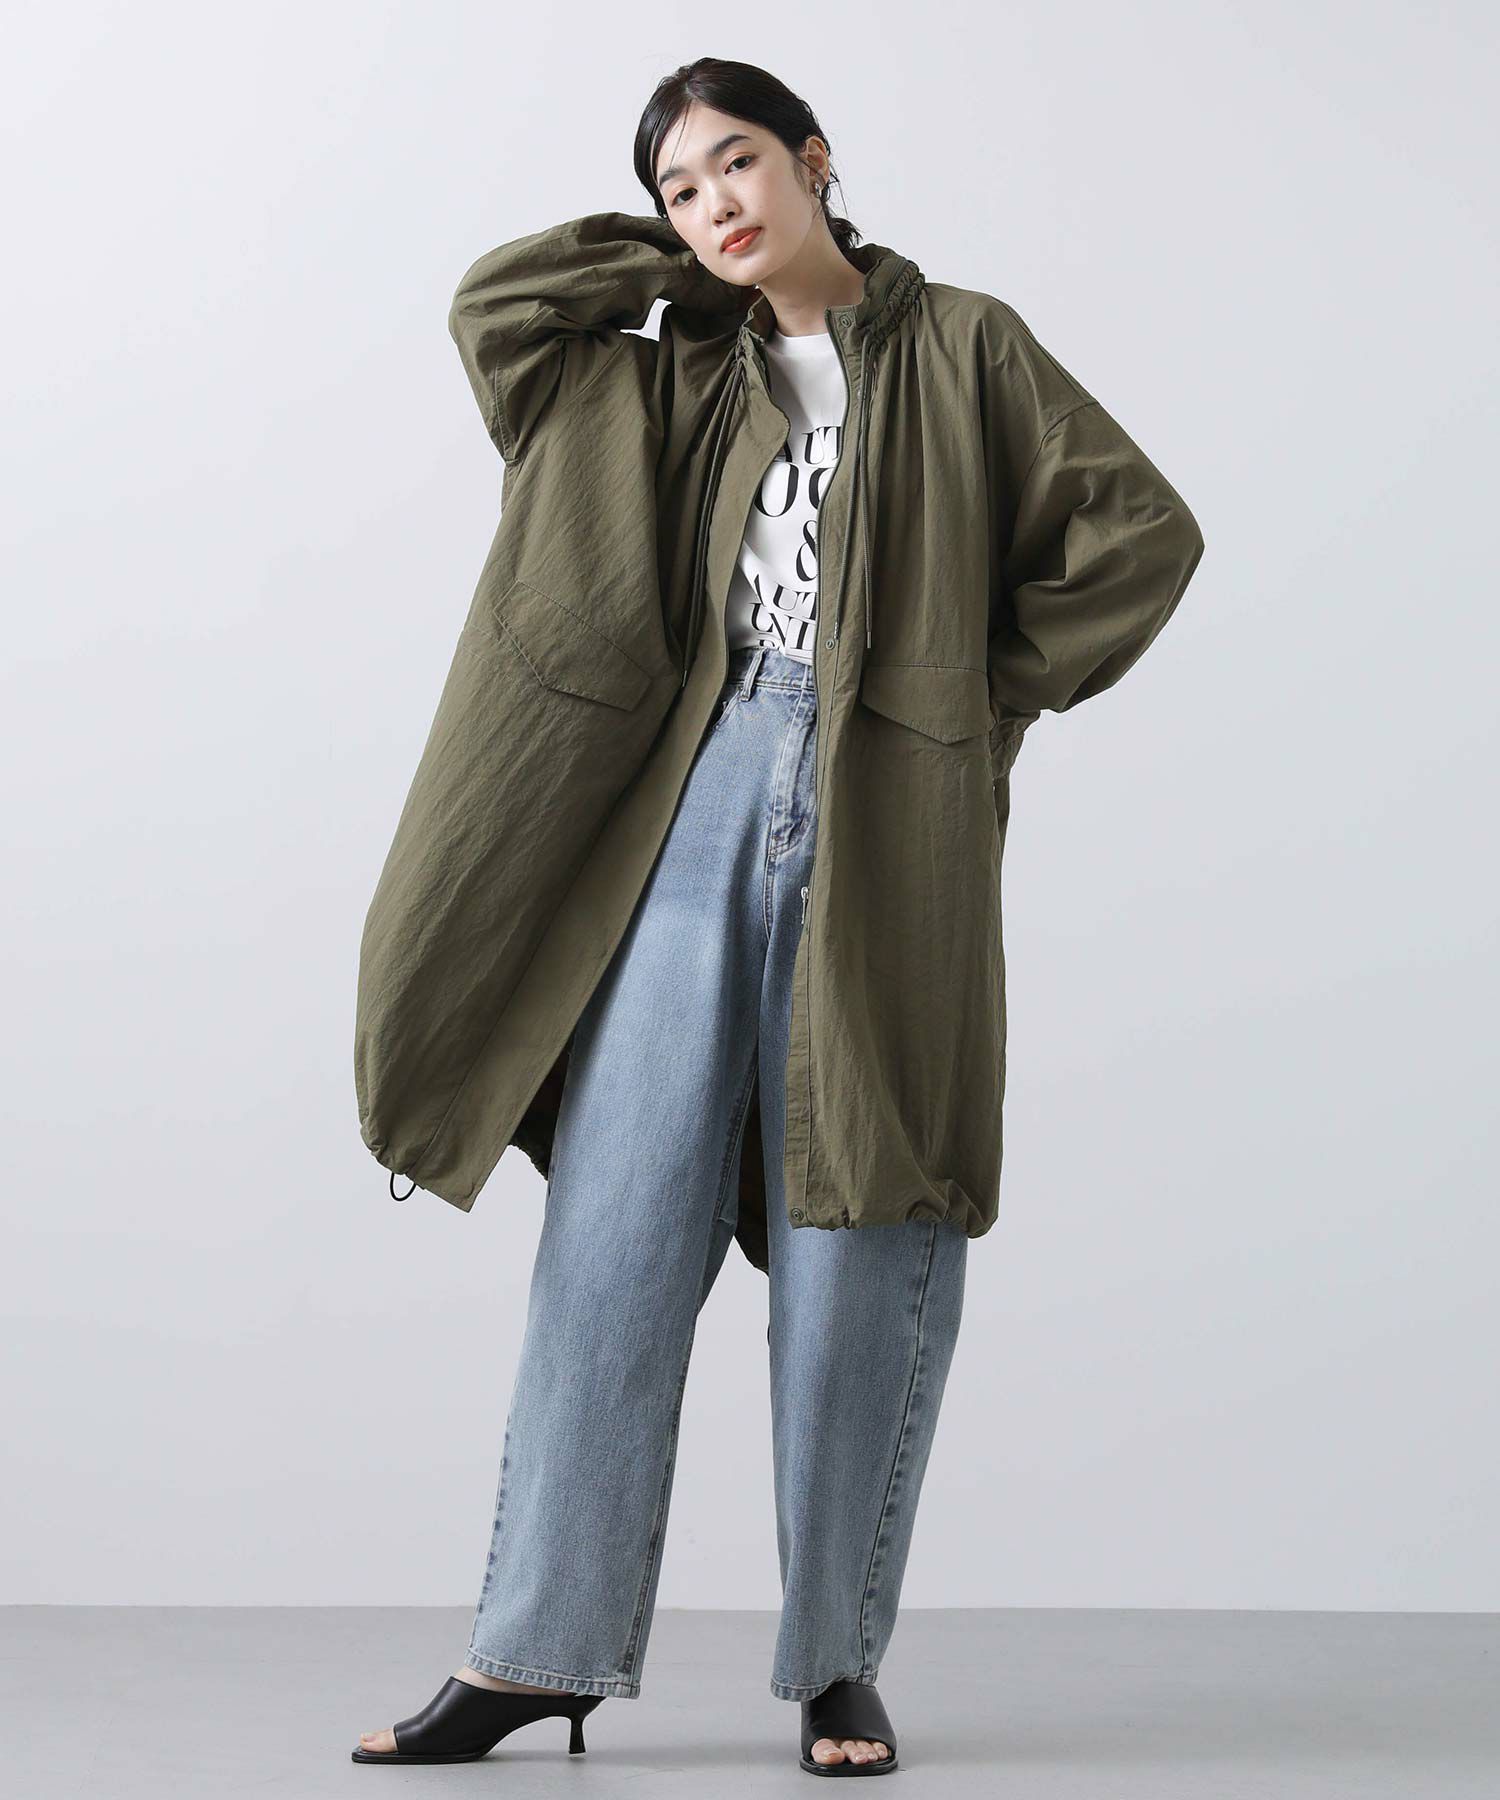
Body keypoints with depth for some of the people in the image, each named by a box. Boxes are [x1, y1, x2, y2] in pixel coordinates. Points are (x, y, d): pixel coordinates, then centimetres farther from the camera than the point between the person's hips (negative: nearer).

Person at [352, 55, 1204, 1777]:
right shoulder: (692, 381, 20)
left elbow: (1145, 527, 4)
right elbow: (497, 303, 13)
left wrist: (996, 690, 0)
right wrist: (692, 269, 17)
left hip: (883, 815, -3)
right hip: (708, 795, 3)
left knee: (856, 1238, -2)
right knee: (618, 1215, -3)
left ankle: (839, 1663, 7)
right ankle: (542, 1643, 2)